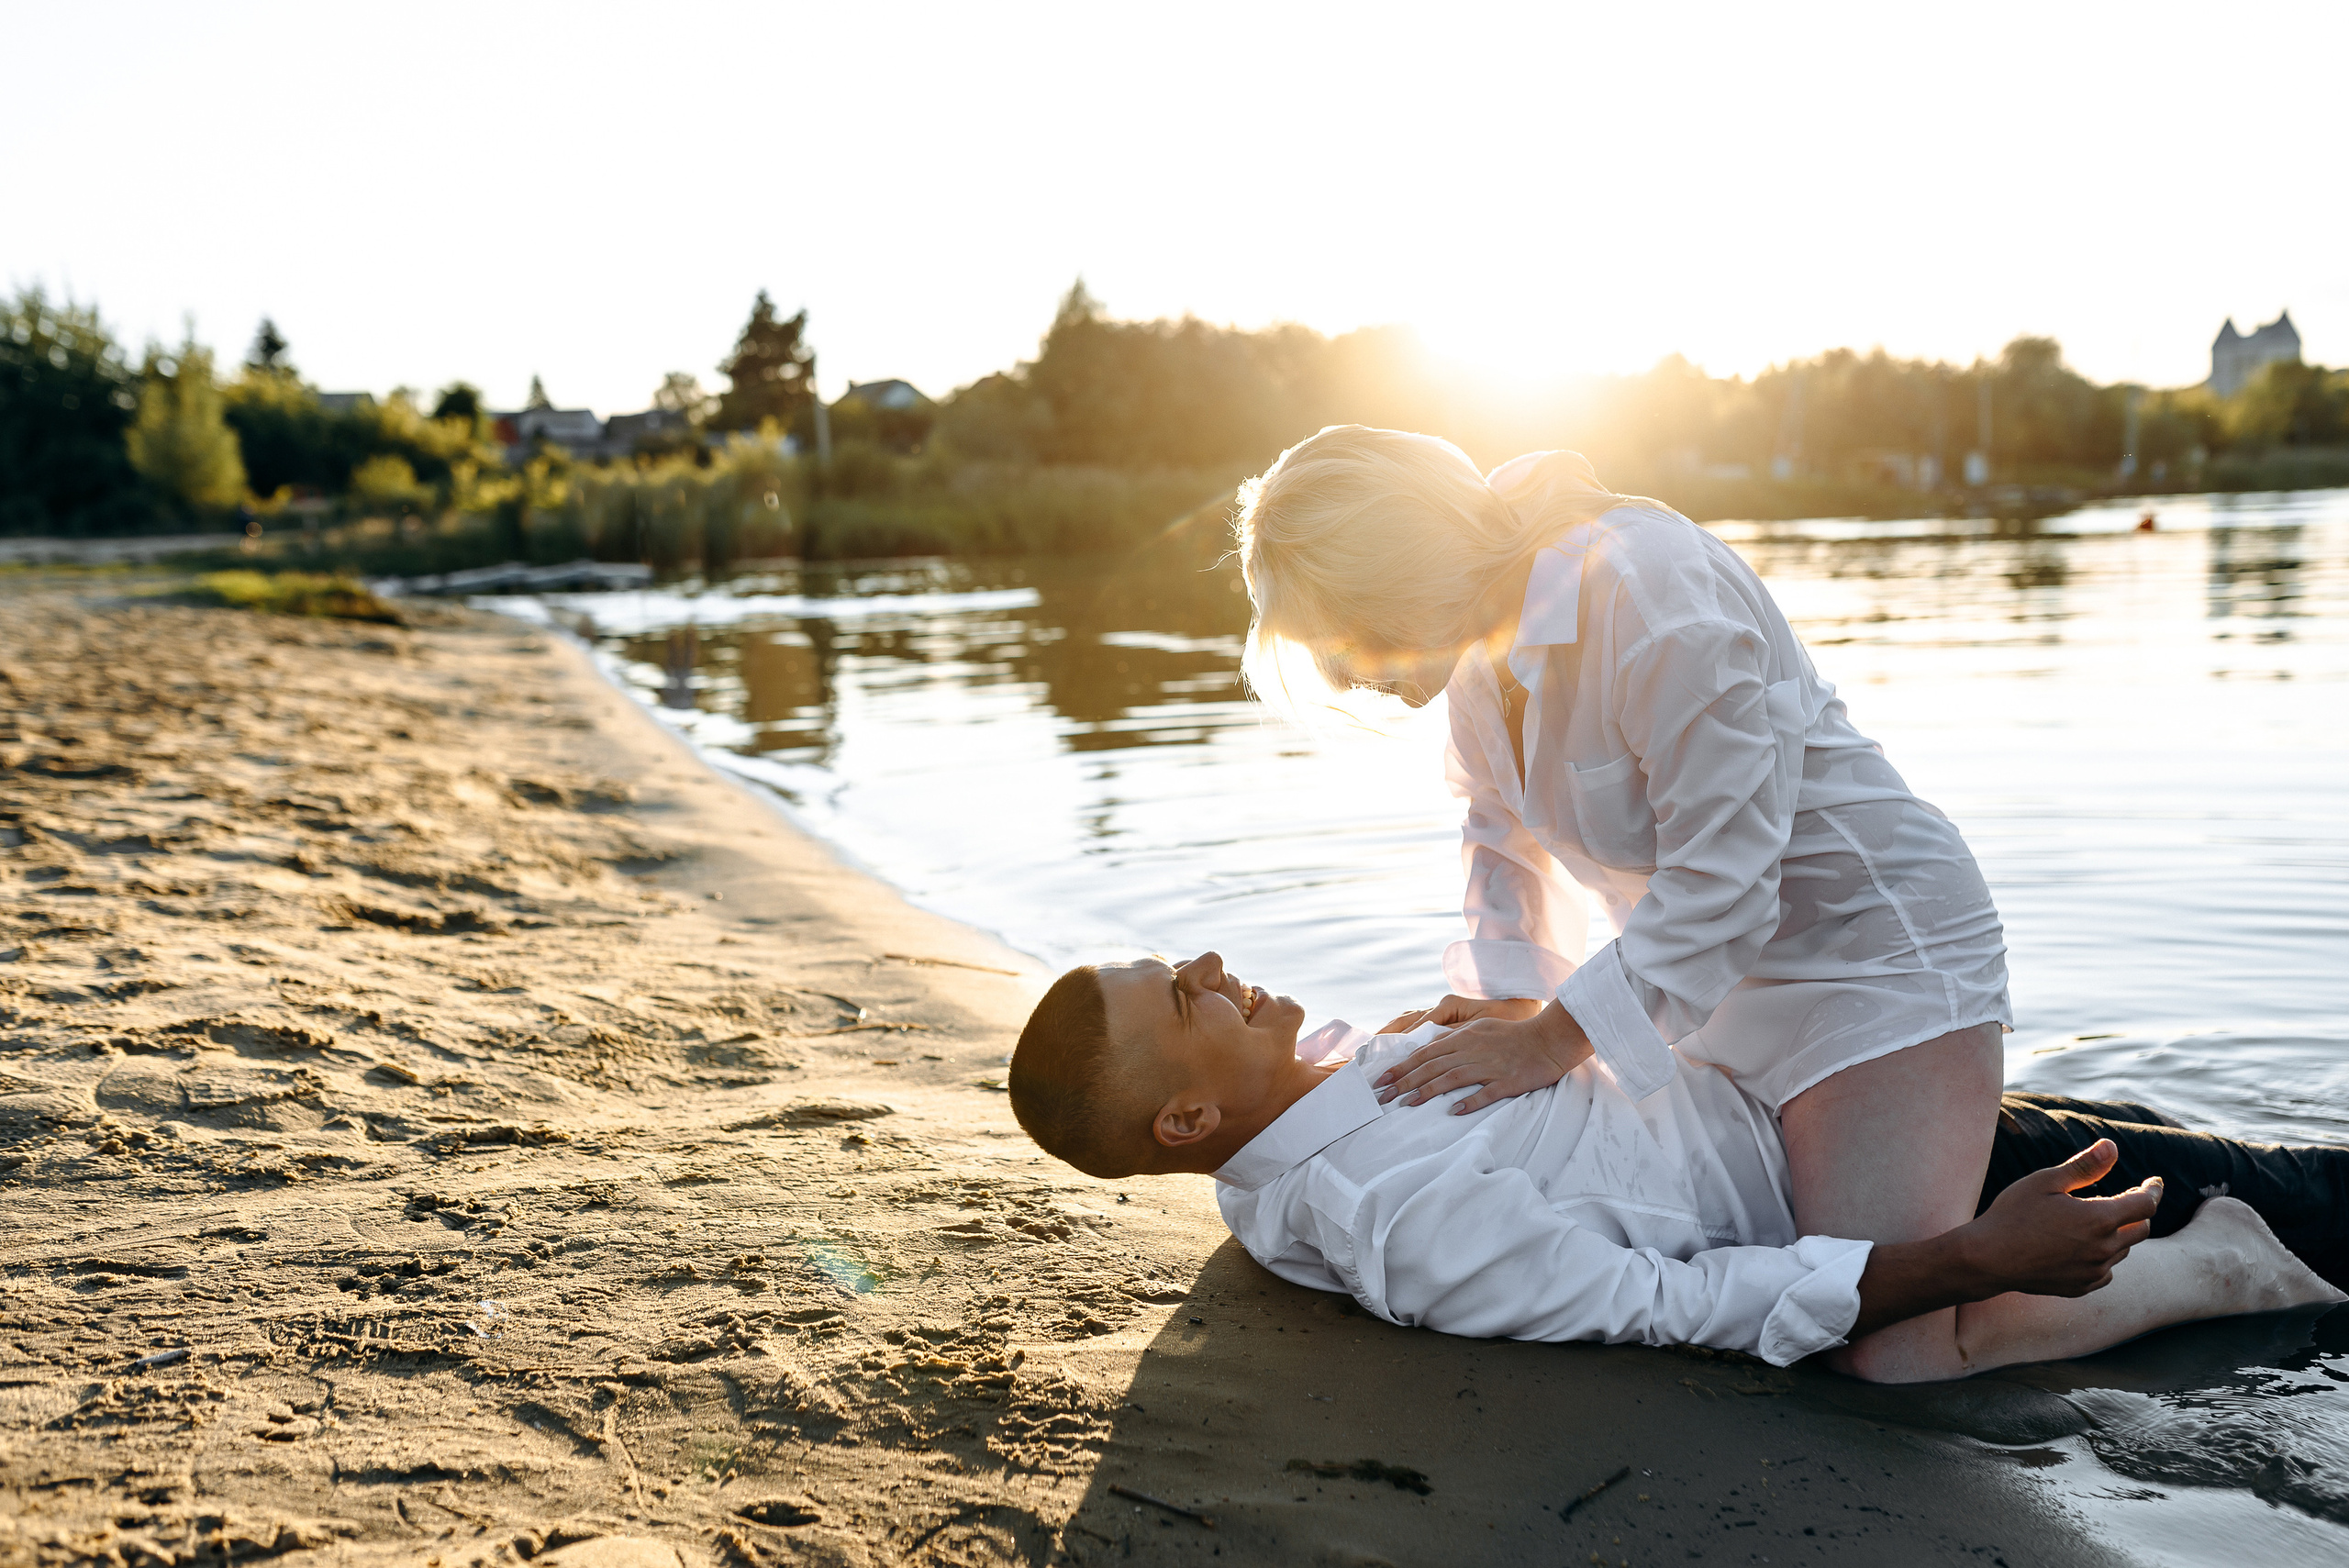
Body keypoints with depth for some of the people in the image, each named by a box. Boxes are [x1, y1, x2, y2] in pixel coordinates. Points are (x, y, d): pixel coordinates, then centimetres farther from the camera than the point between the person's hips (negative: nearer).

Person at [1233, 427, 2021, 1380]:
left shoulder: (1647, 588, -29)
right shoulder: (1478, 636, -1)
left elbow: (1721, 879, -27)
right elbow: (1506, 834, 11)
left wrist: (1553, 1037, -22)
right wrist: (1505, 997, -3)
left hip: (1871, 944, -9)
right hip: (1717, 961, 9)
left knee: (1891, 1346, -18)